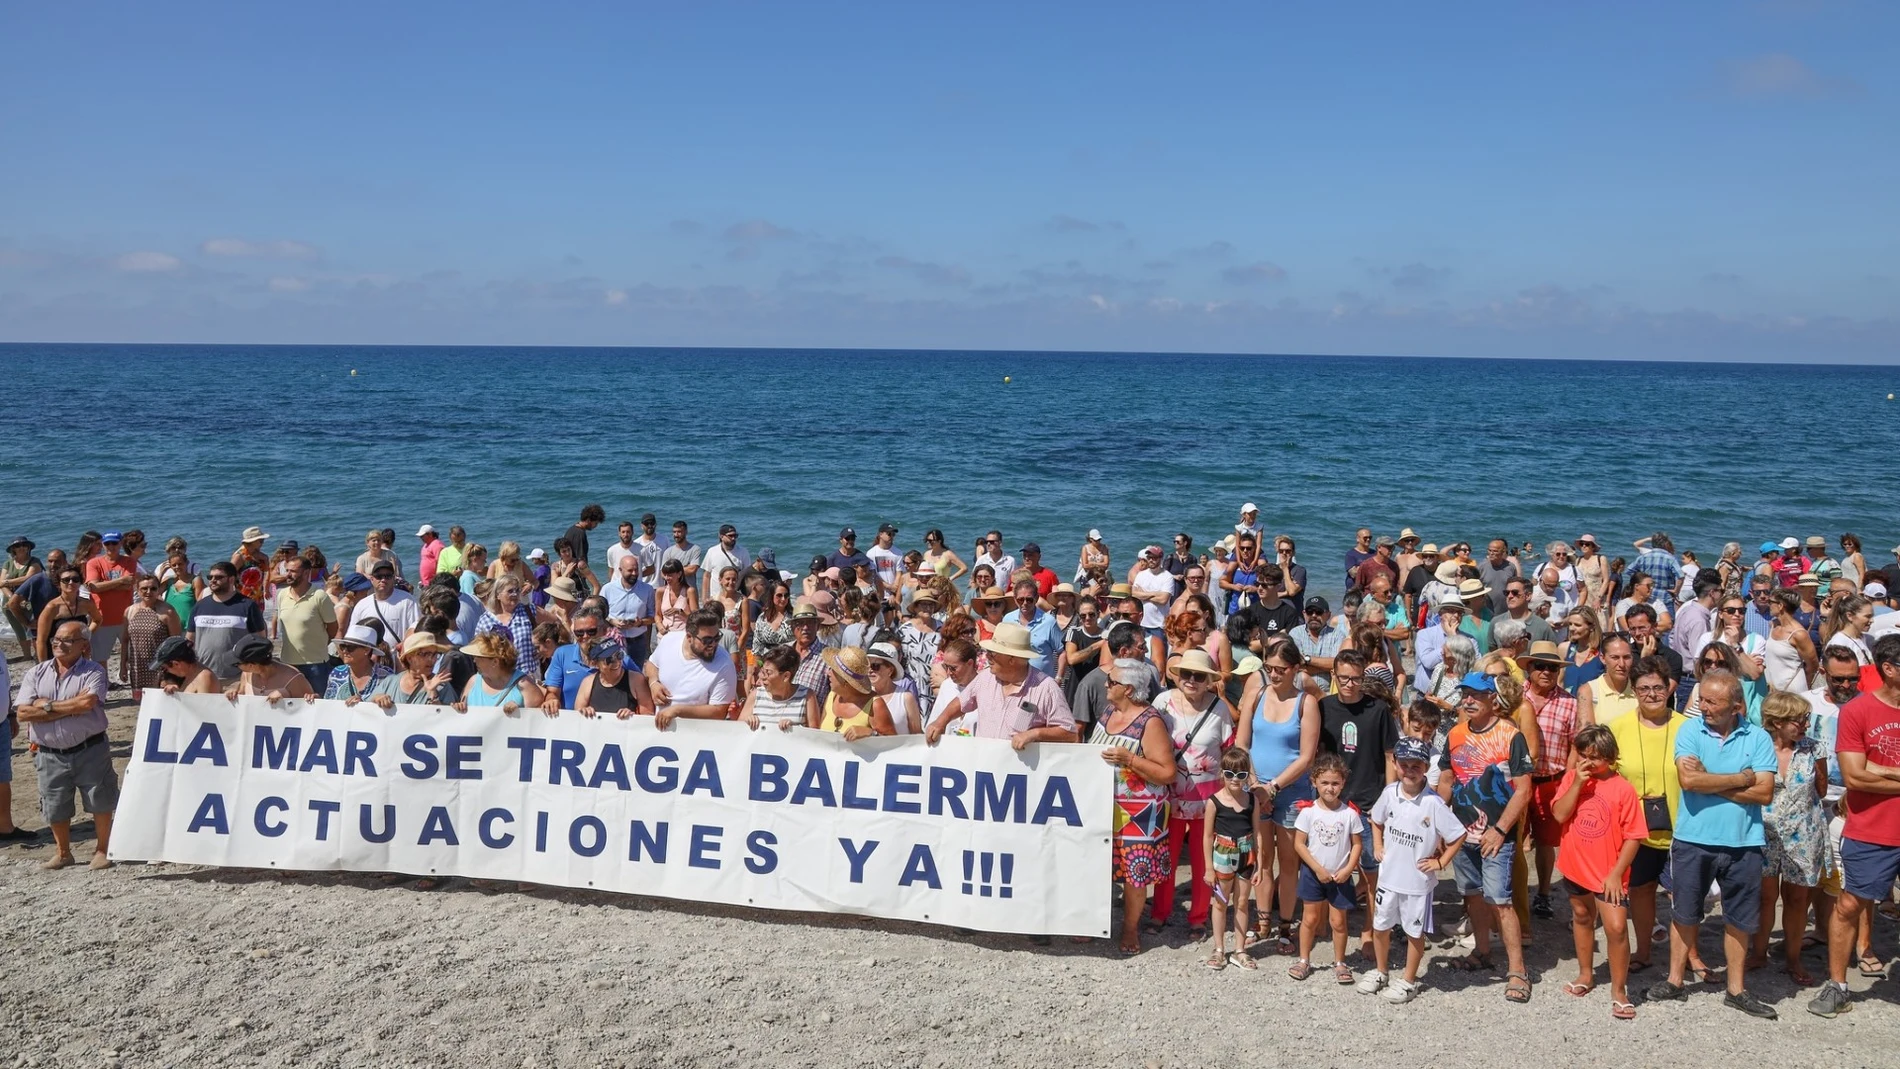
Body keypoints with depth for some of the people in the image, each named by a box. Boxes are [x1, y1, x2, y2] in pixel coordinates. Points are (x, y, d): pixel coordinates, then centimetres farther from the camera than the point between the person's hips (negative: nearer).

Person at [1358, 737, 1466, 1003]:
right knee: (1380, 926, 17)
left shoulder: (1433, 803, -19)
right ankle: (1380, 972, 37)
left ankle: (1408, 981, 27)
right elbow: (1376, 820, 15)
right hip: (1389, 875, 4)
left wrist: (1440, 863, -11)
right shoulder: (1389, 793, -5)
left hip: (1417, 881, -4)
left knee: (1415, 932, 11)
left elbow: (1459, 835, -14)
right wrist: (1378, 846, 6)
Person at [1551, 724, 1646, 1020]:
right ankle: (1585, 974, 40)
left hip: (1608, 874, -4)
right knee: (1582, 917, 21)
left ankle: (1618, 989, 5)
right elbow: (1559, 815, -13)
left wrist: (1616, 873, -15)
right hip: (1576, 868, 5)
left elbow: (1633, 836, -12)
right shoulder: (1571, 779, -1)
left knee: (1617, 927, -11)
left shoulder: (1622, 788, -13)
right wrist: (1578, 783, -20)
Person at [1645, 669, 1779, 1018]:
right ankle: (1675, 981, 23)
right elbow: (1689, 780, -17)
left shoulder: (1758, 738, -3)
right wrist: (1740, 779, -11)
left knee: (1739, 919, 11)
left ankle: (1737, 989, 23)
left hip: (1743, 843, 0)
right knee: (1684, 913, 11)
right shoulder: (1690, 731, -3)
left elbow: (1764, 793, -12)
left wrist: (1710, 781, -13)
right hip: (1693, 840, 0)